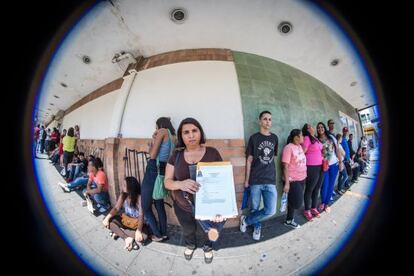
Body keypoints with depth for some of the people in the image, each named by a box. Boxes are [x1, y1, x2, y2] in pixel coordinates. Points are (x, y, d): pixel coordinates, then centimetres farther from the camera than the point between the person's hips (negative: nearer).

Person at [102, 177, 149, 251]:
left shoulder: (139, 197, -26)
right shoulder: (123, 195, -7)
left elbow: (141, 215, -30)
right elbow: (116, 208, -7)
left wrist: (138, 231, -39)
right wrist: (107, 217, -24)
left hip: (136, 222, -5)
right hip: (125, 219, 5)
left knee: (143, 236, -33)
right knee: (106, 221, -15)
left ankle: (118, 232, -12)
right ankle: (127, 238, -16)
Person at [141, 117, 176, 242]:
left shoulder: (162, 131, -8)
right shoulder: (171, 136, 16)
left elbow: (152, 155, -13)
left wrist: (153, 140, 3)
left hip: (153, 170, -8)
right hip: (162, 171, 9)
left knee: (146, 206, 9)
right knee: (159, 204, 21)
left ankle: (158, 235, 20)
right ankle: (164, 234, 31)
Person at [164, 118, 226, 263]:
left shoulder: (212, 153, -14)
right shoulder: (176, 155, -9)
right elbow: (167, 181, -8)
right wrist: (180, 184, -31)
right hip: (183, 207, 2)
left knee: (211, 233, 21)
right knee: (188, 231, 29)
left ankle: (207, 247, 59)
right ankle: (191, 245, 66)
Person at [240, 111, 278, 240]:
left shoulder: (275, 138, 7)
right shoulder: (254, 138, -3)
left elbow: (273, 157, 15)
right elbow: (249, 160, -1)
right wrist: (246, 180, 0)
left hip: (270, 180, 3)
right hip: (255, 180, -2)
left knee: (271, 211, -3)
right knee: (254, 208, 9)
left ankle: (246, 220, 19)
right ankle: (257, 227, 39)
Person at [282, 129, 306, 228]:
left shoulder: (299, 146, 8)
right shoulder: (288, 148, -17)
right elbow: (285, 166, -21)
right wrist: (286, 183, -22)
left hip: (301, 178, 8)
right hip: (293, 180, -8)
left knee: (297, 201, 15)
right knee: (297, 202, 0)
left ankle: (290, 218, 32)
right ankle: (289, 220, 23)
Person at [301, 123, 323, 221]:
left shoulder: (315, 138, 14)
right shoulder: (306, 138, -12)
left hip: (320, 166, 8)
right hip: (311, 167, -8)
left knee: (317, 189, 15)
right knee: (309, 189, 3)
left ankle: (314, 208, 29)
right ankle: (307, 211, 16)